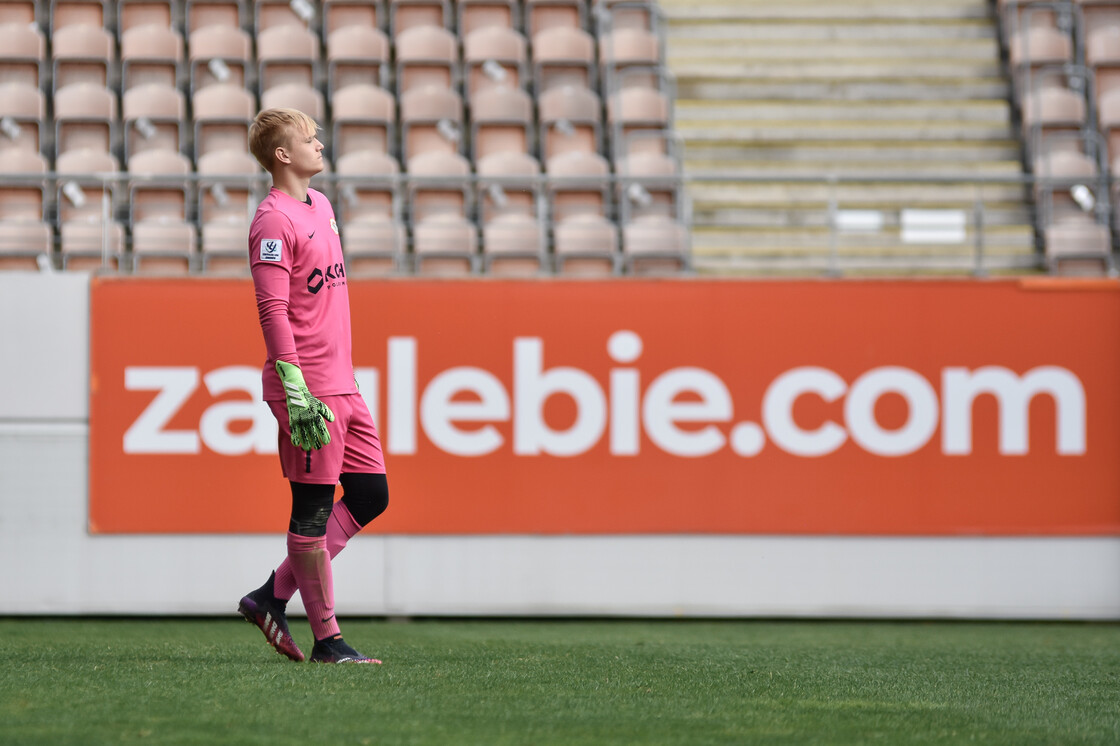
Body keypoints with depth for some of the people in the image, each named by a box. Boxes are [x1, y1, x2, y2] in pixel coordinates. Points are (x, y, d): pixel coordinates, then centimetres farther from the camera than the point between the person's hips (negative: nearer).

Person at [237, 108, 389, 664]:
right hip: (309, 388, -9)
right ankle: (327, 639, 3)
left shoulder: (320, 205, 17)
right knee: (313, 508, -3)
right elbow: (273, 312, -18)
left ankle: (273, 596, 14)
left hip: (341, 384, 9)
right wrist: (296, 393, -23)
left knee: (371, 493, 10)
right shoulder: (273, 220, -12)